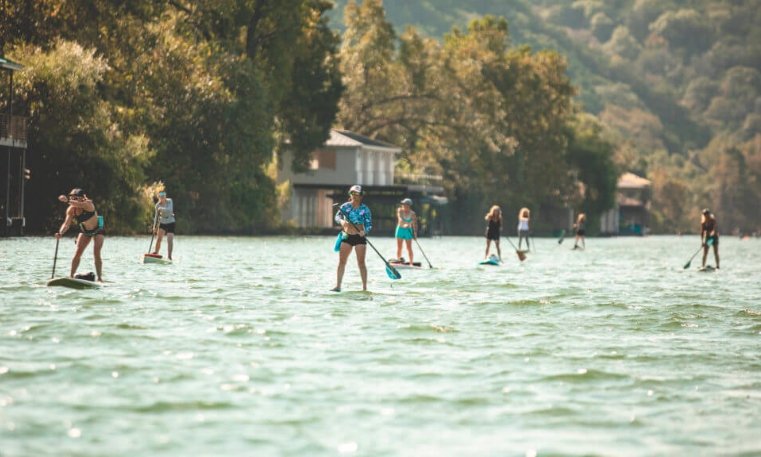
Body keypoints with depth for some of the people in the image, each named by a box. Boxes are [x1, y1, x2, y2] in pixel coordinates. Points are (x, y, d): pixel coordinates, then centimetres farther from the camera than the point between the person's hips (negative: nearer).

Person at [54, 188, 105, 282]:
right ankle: (71, 276, 1)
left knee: (96, 254, -14)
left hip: (98, 230, -5)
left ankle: (99, 278, -8)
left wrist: (67, 200, -71)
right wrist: (60, 233, -45)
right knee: (77, 253, -5)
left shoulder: (88, 204, -32)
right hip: (85, 231, 5)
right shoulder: (71, 210, -17)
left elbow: (79, 204, -54)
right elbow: (66, 223, -25)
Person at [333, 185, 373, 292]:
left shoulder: (365, 209, -1)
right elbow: (337, 216, -8)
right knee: (341, 261, -3)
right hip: (347, 236, 2)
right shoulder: (345, 206, 3)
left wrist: (364, 231, -25)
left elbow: (369, 224, -4)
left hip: (360, 238, -2)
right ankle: (338, 286, 1)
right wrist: (341, 221, -31)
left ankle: (365, 287, 1)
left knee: (361, 263, -3)